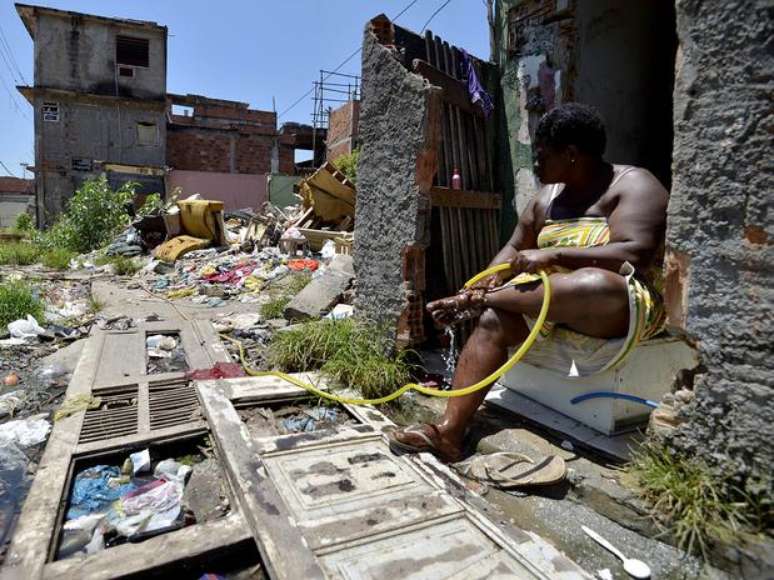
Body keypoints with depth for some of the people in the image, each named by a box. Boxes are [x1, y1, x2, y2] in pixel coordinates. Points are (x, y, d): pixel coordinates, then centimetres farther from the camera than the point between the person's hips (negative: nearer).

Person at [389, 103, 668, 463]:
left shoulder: (633, 185, -7)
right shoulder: (548, 197, 12)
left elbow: (635, 255, -21)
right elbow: (515, 248, 11)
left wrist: (553, 255, -25)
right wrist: (482, 287, -5)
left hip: (622, 304, -5)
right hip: (551, 303, 6)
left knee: (594, 284, -38)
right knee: (494, 319, -19)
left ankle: (480, 302, -18)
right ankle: (450, 431, -26)